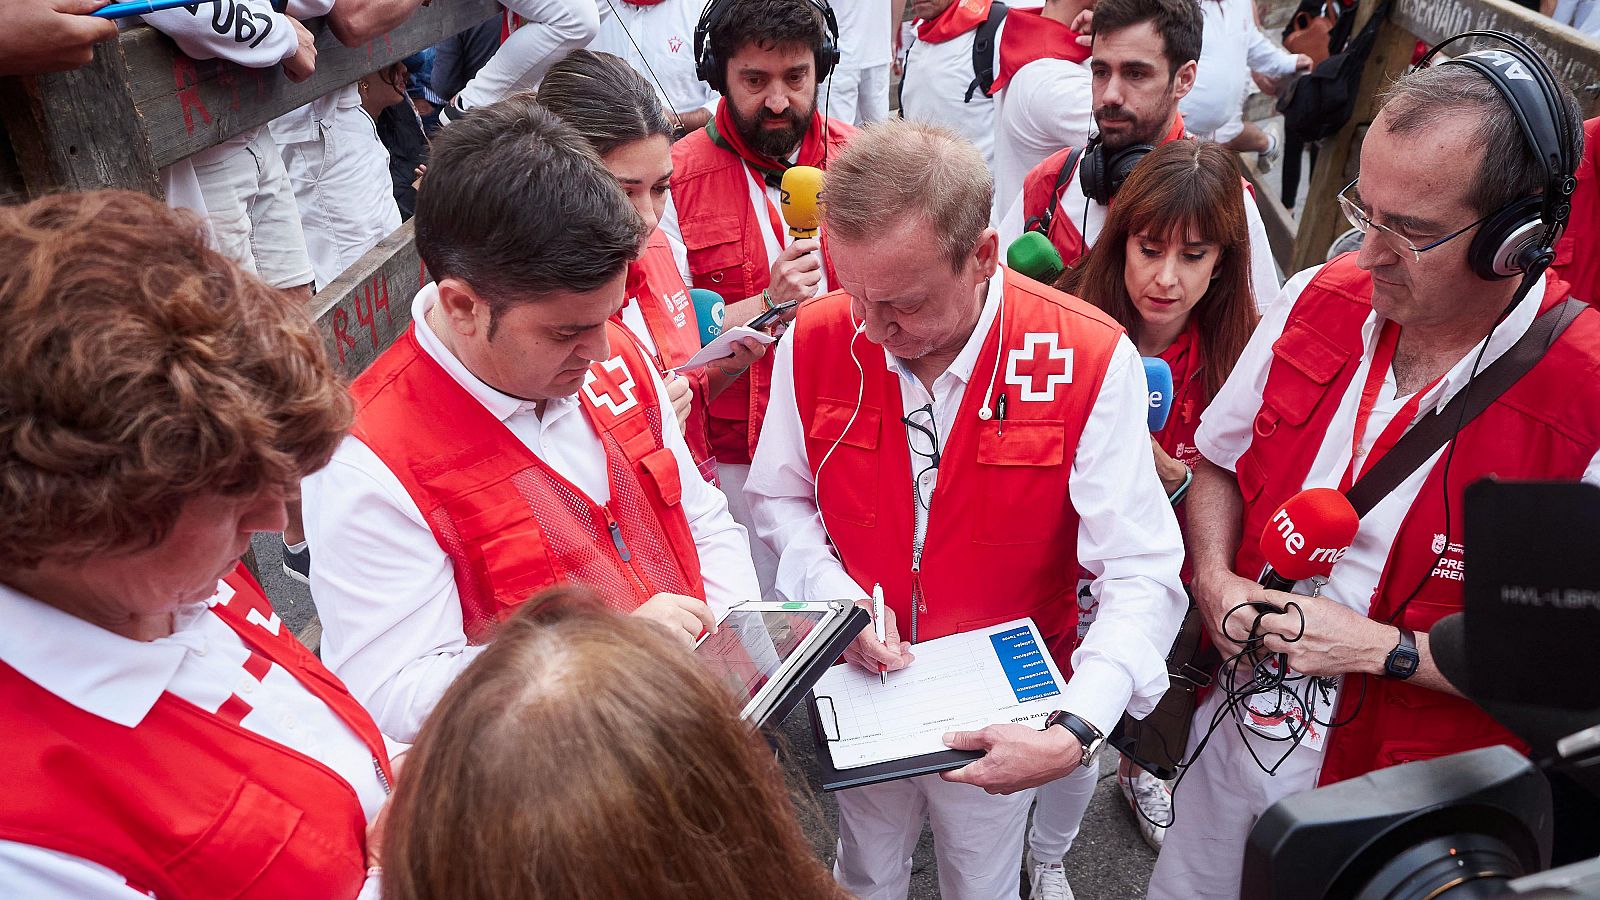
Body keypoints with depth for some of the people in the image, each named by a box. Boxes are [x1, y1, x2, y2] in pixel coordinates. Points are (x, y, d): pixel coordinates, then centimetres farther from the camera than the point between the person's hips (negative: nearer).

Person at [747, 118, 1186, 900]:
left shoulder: (1088, 362, -23)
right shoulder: (814, 339, -15)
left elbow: (1142, 574, -22)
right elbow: (779, 498, 0)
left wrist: (1079, 729, -33)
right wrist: (836, 594, -17)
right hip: (861, 691, 2)